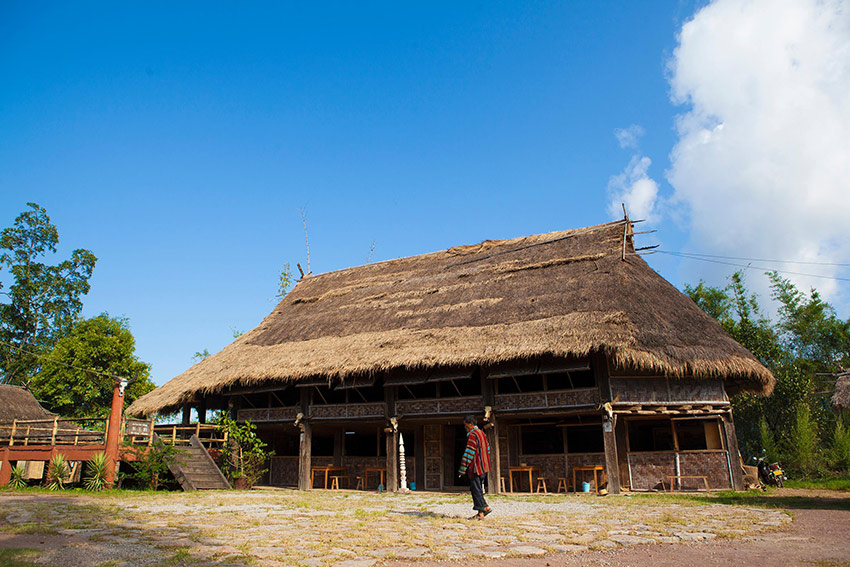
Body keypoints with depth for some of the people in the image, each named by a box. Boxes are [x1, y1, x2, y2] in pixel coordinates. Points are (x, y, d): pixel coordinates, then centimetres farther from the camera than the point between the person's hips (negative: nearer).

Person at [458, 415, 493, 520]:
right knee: (478, 489, 17)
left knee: (476, 490, -2)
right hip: (483, 467, 9)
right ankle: (486, 507, 14)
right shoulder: (482, 433, 14)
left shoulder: (472, 435, -15)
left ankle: (480, 513, 2)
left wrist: (462, 469, -14)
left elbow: (468, 454, -18)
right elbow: (487, 449, 20)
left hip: (475, 468, -9)